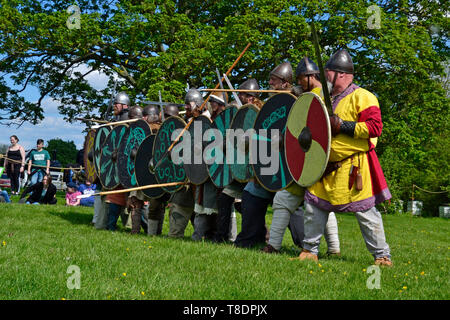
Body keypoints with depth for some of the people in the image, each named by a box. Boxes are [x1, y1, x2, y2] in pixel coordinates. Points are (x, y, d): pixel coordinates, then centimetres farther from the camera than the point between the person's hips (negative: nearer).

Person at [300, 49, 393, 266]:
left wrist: (343, 126, -21)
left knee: (365, 211, -6)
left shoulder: (362, 97, -9)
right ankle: (310, 250, 20)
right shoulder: (329, 98, 17)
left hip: (355, 165, -8)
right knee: (313, 203, 7)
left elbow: (375, 126, -19)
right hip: (329, 166, 8)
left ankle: (382, 256, 5)